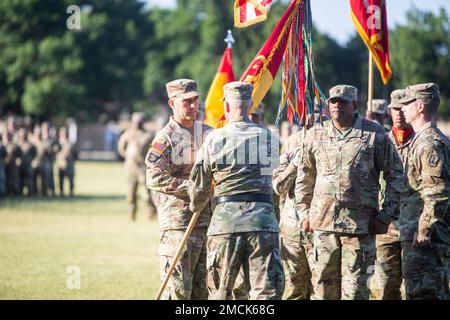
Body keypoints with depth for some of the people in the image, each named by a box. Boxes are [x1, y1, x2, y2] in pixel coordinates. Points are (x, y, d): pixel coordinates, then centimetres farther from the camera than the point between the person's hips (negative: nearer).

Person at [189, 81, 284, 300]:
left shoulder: (214, 139, 0)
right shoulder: (268, 137, 5)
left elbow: (199, 186, 6)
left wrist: (196, 206, 27)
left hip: (225, 219, 0)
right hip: (263, 220, 1)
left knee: (219, 290, 13)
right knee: (266, 290, -1)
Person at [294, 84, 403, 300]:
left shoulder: (374, 134, 2)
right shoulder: (315, 135, 10)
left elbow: (394, 175, 4)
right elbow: (304, 177, 18)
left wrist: (386, 216, -1)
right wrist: (304, 213, 12)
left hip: (360, 224, -3)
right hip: (323, 222, 3)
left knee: (354, 286, -3)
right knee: (324, 282, 6)